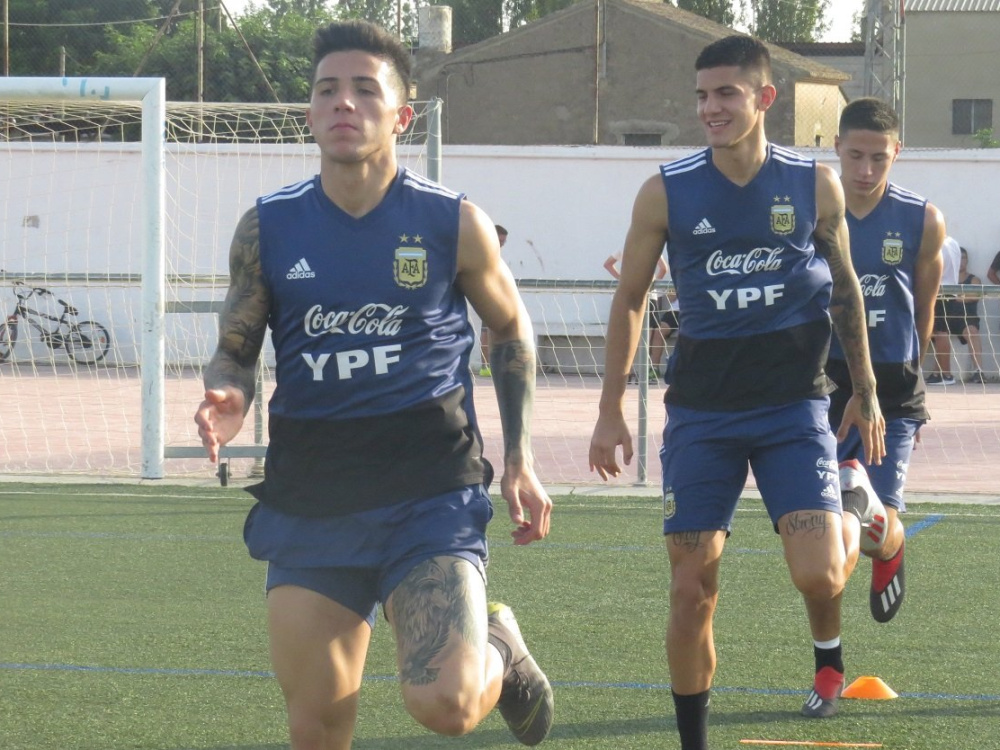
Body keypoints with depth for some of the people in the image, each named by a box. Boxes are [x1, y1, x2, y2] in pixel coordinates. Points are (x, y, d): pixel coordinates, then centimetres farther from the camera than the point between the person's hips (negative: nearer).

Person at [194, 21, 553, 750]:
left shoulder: (455, 223, -3)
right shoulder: (268, 228, 1)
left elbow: (511, 329, 12)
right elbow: (234, 351, 11)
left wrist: (520, 462, 7)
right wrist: (228, 397, -13)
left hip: (431, 490, -2)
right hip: (308, 493, 3)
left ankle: (501, 650, 18)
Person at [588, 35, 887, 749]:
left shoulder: (815, 186, -2)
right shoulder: (666, 193, -3)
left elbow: (845, 287, 12)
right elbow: (630, 300, 7)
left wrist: (866, 391, 14)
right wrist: (611, 410, 6)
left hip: (793, 403, -1)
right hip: (701, 411, 1)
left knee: (818, 575, -15)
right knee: (692, 592, -1)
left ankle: (861, 524, 22)